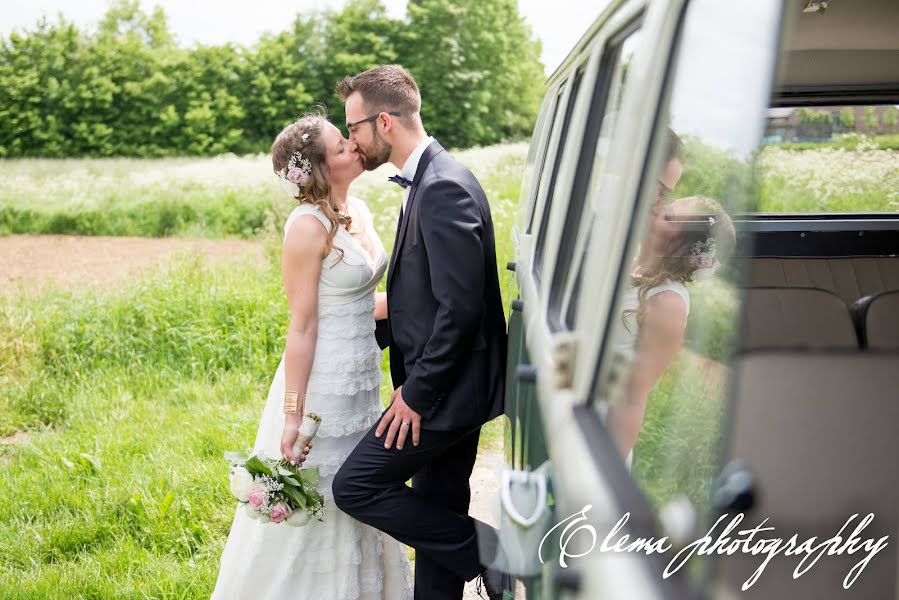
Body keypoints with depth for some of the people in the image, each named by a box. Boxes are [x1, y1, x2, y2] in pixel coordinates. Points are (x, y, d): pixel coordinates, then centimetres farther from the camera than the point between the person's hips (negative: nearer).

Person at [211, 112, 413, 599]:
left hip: (362, 385, 8)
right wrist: (293, 416, -18)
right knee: (312, 516, 7)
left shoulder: (358, 211, 7)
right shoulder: (309, 225, -17)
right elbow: (302, 326, -18)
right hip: (323, 385, -8)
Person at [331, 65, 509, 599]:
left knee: (356, 485, -6)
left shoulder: (444, 189, -20)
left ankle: (488, 551, 1)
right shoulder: (428, 181, 12)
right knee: (436, 516, 16)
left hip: (446, 390, -10)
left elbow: (460, 306, -25)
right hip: (447, 384, 10)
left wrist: (417, 393, -19)